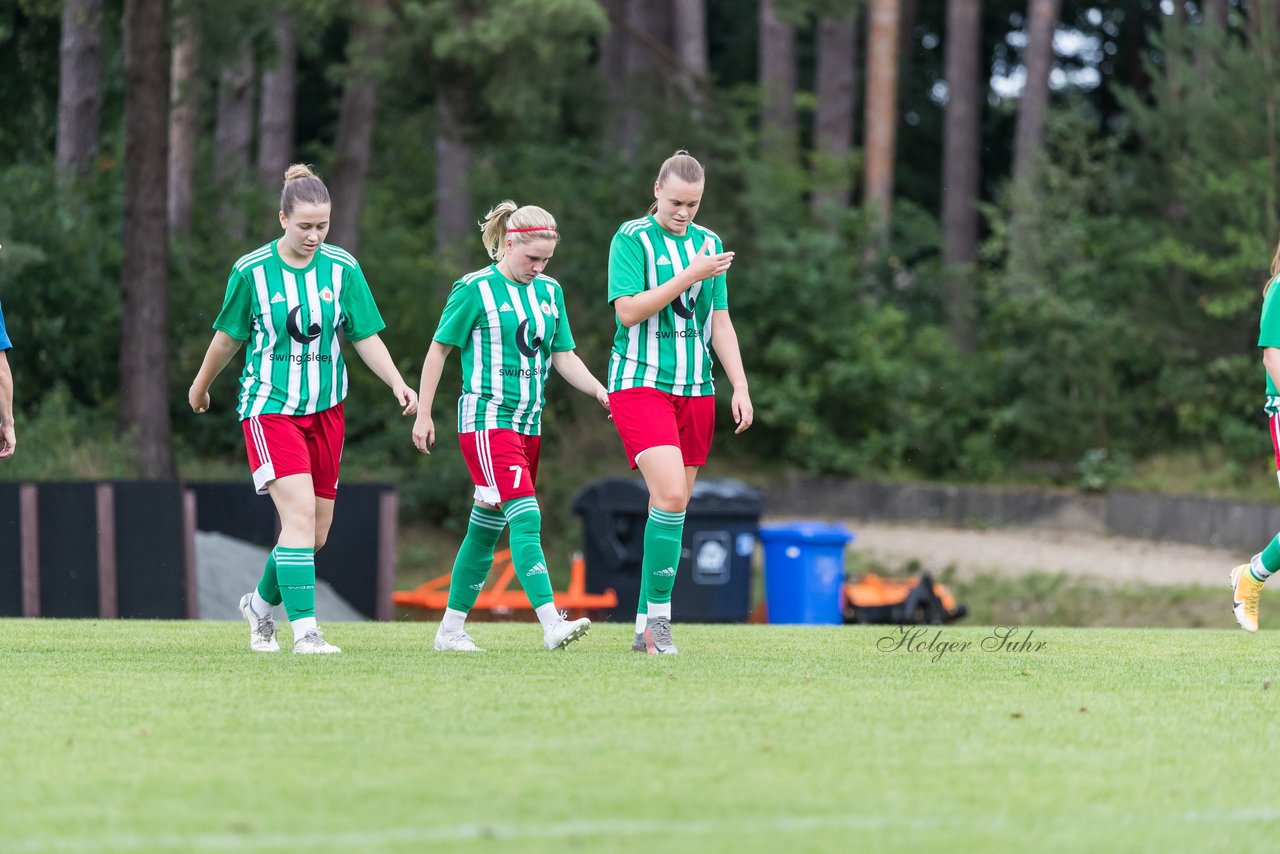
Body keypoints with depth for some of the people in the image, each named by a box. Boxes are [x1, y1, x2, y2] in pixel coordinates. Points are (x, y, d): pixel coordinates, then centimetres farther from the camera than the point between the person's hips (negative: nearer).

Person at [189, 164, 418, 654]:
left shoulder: (342, 269, 0)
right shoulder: (252, 272, -7)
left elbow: (366, 336, 4)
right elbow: (228, 337, 7)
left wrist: (396, 381, -12)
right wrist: (201, 386, 19)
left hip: (325, 409, 4)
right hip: (269, 408, -4)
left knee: (315, 533, 8)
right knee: (300, 512, -21)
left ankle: (261, 603, 34)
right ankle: (305, 631, -21)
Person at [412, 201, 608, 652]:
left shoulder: (549, 292, 11)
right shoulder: (475, 289, -7)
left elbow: (564, 357, 15)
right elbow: (439, 348, -1)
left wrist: (601, 392, -1)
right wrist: (423, 413, -1)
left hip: (528, 424, 7)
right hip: (487, 420, -7)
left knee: (487, 526, 11)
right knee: (526, 517, -19)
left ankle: (452, 628, 20)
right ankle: (552, 624, -29)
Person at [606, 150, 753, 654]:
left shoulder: (709, 243, 12)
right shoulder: (631, 239, -5)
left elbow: (720, 322, 16)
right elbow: (629, 311, -14)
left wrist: (740, 387, 9)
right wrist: (690, 275, -18)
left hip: (695, 389, 6)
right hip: (640, 383, -6)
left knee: (672, 505, 5)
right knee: (670, 496, -20)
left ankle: (646, 628, 11)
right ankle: (658, 617, -14)